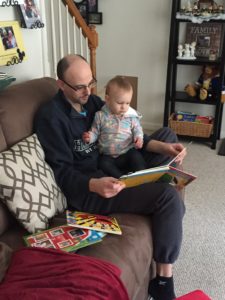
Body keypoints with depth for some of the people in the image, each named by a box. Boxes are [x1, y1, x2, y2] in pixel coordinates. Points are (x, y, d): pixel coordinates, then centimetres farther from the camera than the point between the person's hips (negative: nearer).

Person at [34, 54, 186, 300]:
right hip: (85, 189, -9)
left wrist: (162, 147, -8)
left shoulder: (91, 100, 8)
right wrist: (95, 185, -37)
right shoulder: (50, 116, -15)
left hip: (113, 168, 9)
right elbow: (61, 172, -17)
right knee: (169, 197, -25)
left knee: (167, 134, 11)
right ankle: (163, 280, -9)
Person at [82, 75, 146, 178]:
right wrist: (90, 136, -15)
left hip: (128, 152, 0)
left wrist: (138, 137, -13)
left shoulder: (131, 115, -2)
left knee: (136, 157, -27)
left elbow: (137, 129, 9)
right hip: (108, 155, 1)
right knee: (103, 164, -26)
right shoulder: (100, 116, -2)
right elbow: (95, 131, 7)